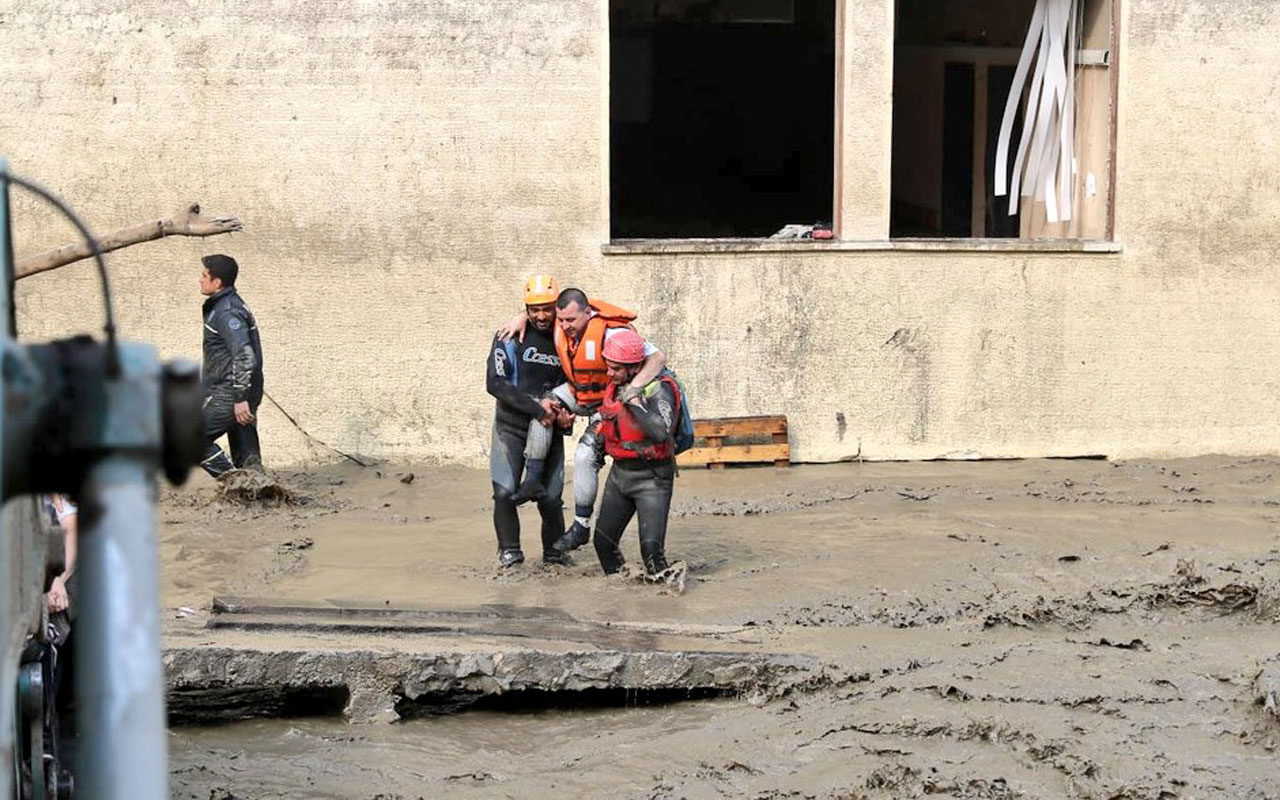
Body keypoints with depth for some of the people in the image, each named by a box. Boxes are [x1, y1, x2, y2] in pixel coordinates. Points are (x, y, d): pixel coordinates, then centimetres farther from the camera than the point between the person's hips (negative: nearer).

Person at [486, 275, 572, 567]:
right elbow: (495, 383, -15)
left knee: (551, 498, -4)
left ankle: (554, 551, 17)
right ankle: (509, 551, 4)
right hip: (511, 426, -2)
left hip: (548, 429, 2)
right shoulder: (510, 338, -7)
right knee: (505, 492, -13)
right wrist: (536, 408, -19)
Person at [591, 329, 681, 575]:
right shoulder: (615, 386, 5)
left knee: (651, 547, -18)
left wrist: (635, 402, -29)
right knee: (603, 541, 10)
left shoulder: (659, 389, -18)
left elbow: (661, 433, -34)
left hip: (651, 478, -8)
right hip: (619, 473, 8)